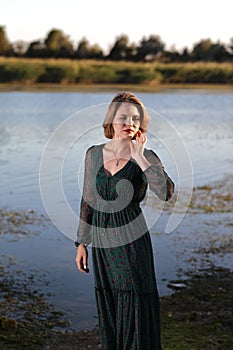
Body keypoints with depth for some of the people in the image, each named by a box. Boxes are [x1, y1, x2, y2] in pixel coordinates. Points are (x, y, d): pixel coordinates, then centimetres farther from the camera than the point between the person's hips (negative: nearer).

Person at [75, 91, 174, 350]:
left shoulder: (146, 157, -8)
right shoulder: (94, 154, 4)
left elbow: (166, 193, -26)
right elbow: (87, 201, 12)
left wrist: (139, 157, -23)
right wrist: (81, 243, 12)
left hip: (131, 240, -4)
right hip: (102, 240, 4)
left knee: (135, 307, 1)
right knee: (107, 307, 13)